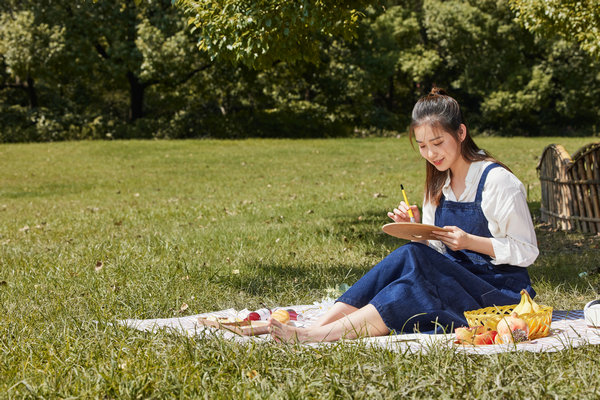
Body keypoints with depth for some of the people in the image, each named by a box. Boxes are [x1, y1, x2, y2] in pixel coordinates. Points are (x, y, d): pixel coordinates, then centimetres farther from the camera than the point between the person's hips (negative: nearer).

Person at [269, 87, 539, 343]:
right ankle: (315, 327, -34)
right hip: (457, 281, 6)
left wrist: (470, 241, -21)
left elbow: (526, 251, -9)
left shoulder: (497, 181, -9)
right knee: (408, 256, -25)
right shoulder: (438, 184, 12)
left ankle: (315, 336, -39)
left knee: (414, 260, -30)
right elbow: (438, 250, 13)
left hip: (501, 292, -6)